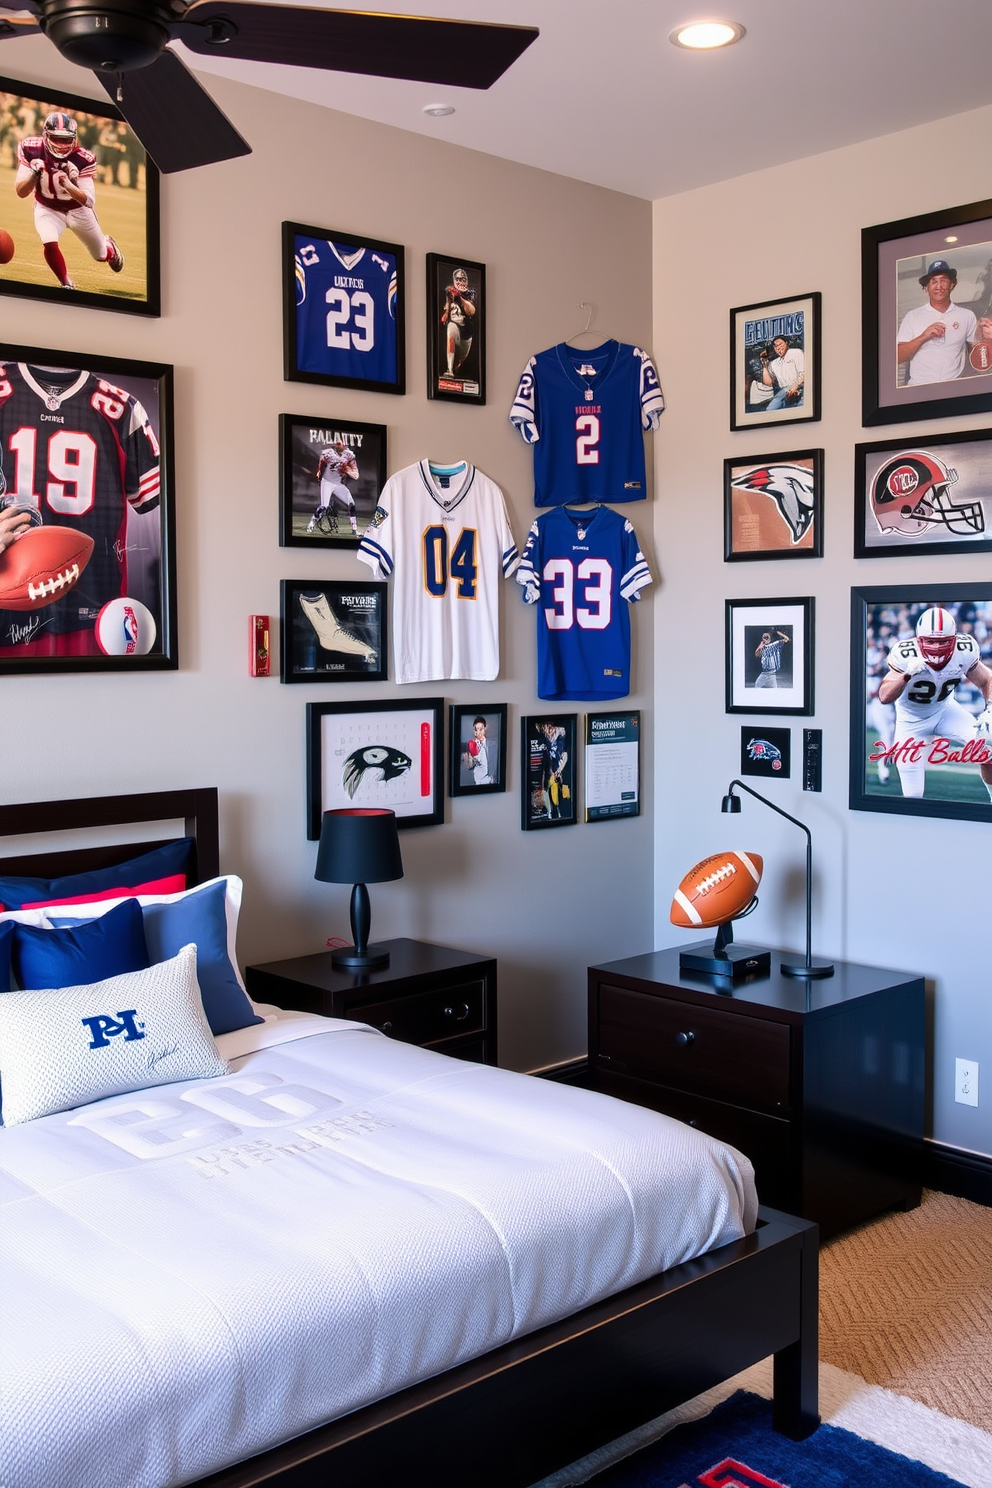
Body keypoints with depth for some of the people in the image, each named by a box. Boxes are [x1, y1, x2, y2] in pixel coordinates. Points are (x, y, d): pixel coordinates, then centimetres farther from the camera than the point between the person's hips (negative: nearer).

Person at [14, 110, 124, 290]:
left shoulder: (83, 159, -28)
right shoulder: (31, 150, -24)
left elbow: (89, 201, -33)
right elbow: (21, 192, -23)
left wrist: (68, 185, -51)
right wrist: (34, 174, -42)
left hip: (78, 209, 0)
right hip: (47, 209, 0)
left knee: (101, 255, 15)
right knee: (49, 244, -28)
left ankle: (109, 247, 54)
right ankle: (67, 285, -3)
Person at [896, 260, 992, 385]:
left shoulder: (967, 315, 10)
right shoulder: (912, 316, 6)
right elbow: (897, 357, -1)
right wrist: (923, 337, -12)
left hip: (954, 385, 2)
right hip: (918, 386, -2)